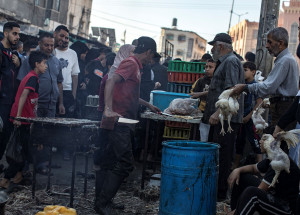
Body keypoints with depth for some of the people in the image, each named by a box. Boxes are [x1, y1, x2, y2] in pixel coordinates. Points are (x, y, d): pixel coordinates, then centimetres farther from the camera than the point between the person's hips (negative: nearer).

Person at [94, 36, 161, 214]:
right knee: (125, 163, -11)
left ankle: (104, 200, 20)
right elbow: (111, 81, -23)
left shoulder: (135, 66, 21)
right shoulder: (131, 63, -8)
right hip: (119, 121, -10)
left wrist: (147, 105, 43)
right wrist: (108, 109, -33)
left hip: (123, 122, 10)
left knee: (117, 163, 13)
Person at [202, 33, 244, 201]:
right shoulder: (224, 62, 21)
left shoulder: (231, 62, -12)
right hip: (221, 118, 11)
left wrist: (218, 112, -28)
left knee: (222, 156, -6)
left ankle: (220, 193, 1)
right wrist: (202, 95, 36)